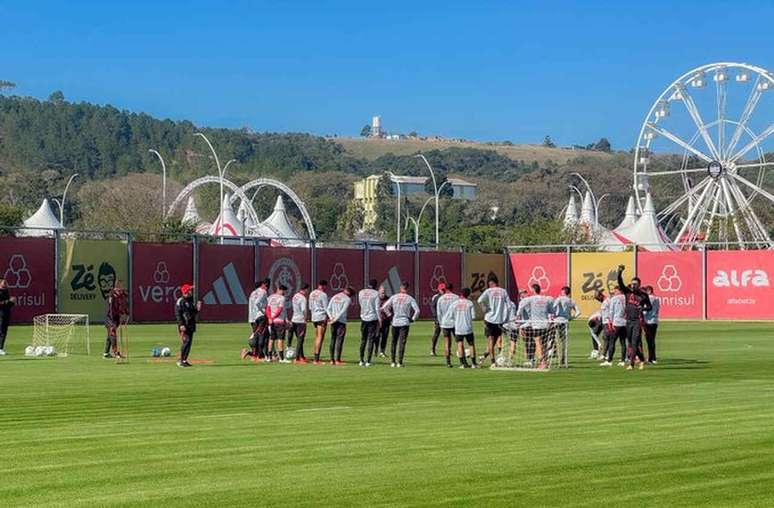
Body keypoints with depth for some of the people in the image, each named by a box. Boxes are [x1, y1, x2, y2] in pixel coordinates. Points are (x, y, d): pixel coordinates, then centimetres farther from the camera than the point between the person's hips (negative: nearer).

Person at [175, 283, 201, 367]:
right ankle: (180, 360, -8)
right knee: (186, 341, -15)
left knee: (189, 342, 7)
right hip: (184, 325, -8)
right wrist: (181, 324, -21)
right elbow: (177, 314, -13)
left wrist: (198, 309, 0)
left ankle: (184, 360, 13)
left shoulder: (191, 300, 16)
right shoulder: (180, 301, -7)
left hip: (191, 325, 8)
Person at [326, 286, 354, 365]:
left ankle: (332, 360, 9)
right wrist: (335, 319, -11)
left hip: (333, 321, 5)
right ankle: (337, 360, -6)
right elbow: (343, 311, -12)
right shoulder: (347, 299, -3)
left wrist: (331, 317, -5)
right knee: (339, 340, -3)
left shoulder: (334, 297, 15)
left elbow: (328, 309, 7)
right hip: (341, 321, -5)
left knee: (333, 340, 10)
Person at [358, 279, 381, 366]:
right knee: (371, 340, 0)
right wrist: (379, 319, -3)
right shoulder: (375, 293, -7)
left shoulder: (361, 292, 5)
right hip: (373, 318, -4)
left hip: (363, 318, 4)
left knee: (363, 340, 12)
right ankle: (368, 361, -3)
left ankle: (361, 360, 12)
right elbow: (377, 308, -9)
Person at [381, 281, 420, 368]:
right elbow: (417, 311, -12)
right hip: (405, 323, -2)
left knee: (394, 342, 13)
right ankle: (399, 362, -3)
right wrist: (413, 319, 0)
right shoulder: (410, 299, -4)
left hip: (395, 322, 2)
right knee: (402, 343, 0)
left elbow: (384, 307, -1)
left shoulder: (394, 297, 2)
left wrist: (390, 315, 8)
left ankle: (392, 362, 12)